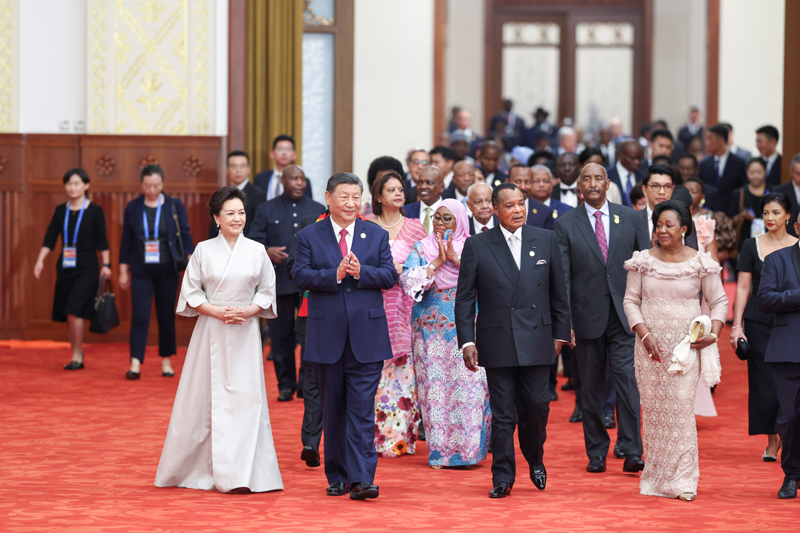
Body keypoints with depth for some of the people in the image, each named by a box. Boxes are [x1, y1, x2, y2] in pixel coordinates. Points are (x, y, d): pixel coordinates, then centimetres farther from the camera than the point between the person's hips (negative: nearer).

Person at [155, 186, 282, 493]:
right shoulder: (203, 250, 3)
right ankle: (199, 468, 14)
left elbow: (267, 291, 9)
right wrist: (217, 312, -11)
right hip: (210, 332, -1)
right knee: (205, 397, 1)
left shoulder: (256, 251, 5)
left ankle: (240, 473, -3)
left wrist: (248, 311, -9)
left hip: (245, 334, 1)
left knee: (245, 397, -5)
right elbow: (191, 293, 3)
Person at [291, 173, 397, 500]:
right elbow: (300, 276, -6)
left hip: (367, 336, 0)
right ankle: (337, 476, 18)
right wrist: (335, 275, -19)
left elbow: (389, 276, 1)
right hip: (327, 336, 0)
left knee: (362, 409, -7)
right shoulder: (309, 237, 5)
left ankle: (361, 478, -10)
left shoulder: (377, 235, 8)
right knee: (333, 410, 9)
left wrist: (361, 272, -16)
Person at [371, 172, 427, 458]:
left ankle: (403, 436, 1)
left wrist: (401, 271, -9)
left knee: (404, 366, -4)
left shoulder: (415, 228, 8)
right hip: (375, 303, 0)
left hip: (406, 303, 0)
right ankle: (379, 436, 0)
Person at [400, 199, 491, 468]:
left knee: (469, 384, -11)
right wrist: (437, 262, -10)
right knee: (434, 386, -3)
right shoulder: (421, 249, 9)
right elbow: (407, 280, -5)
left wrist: (455, 258, -13)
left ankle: (468, 448, -7)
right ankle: (439, 451, 3)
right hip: (431, 330, 1)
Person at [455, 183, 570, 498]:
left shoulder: (546, 240, 6)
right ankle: (503, 478, 9)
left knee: (537, 407, 2)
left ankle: (535, 460, 28)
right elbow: (464, 298, 2)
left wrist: (560, 334, 10)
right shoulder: (477, 246, 0)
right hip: (497, 343, -1)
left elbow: (558, 292, 11)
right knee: (503, 413, 1)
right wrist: (467, 341, -5)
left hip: (537, 341, 1)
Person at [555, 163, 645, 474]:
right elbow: (562, 277, -2)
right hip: (587, 317, 0)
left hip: (624, 316, 0)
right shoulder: (566, 225, 2)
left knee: (628, 382, -10)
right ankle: (596, 454, 16)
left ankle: (631, 452, -8)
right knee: (591, 390, 7)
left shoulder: (628, 218, 7)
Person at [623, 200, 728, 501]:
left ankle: (682, 480, -5)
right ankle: (656, 476, 12)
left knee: (681, 406, -8)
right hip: (651, 345, 2)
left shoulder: (700, 263, 0)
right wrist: (644, 335, -7)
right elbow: (631, 300, 6)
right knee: (652, 407, 4)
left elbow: (719, 301, 7)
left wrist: (713, 333, -7)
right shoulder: (643, 261, 4)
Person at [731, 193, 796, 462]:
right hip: (759, 322, 0)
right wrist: (737, 326, -2)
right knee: (765, 382, -2)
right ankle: (772, 440, 11)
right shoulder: (752, 246, 5)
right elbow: (743, 288, 4)